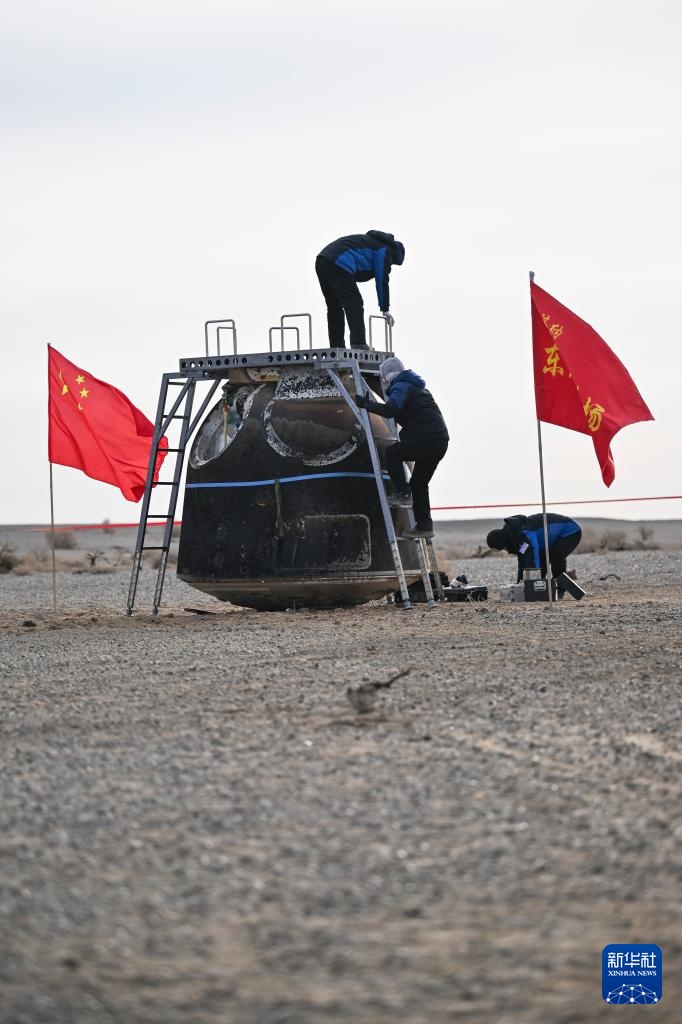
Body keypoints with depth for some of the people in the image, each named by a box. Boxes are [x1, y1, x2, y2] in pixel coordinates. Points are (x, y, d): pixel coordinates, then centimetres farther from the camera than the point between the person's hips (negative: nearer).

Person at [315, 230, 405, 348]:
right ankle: (358, 344, -13)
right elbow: (382, 280, 2)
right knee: (355, 305, -5)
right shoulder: (384, 249, 6)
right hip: (338, 265, -9)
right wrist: (385, 309, 7)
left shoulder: (371, 241, 33)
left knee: (334, 308, 16)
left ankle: (336, 346, 15)